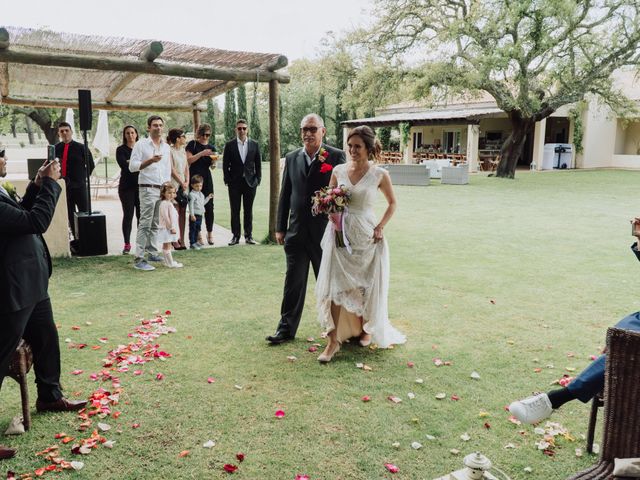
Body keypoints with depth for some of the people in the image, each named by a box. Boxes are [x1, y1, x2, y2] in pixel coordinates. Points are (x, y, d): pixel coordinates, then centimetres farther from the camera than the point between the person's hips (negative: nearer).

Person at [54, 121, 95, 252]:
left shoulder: (80, 147, -2)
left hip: (79, 186, -3)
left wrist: (84, 177, 4)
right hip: (64, 186, 3)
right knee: (70, 215, 7)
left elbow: (91, 164, 6)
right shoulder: (56, 148, 5)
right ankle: (76, 239, 14)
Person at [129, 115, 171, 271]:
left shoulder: (166, 147, 15)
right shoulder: (141, 144, -3)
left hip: (163, 190, 6)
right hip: (148, 189, -6)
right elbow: (132, 166, -9)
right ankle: (139, 259, -9)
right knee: (145, 224, -10)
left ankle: (153, 253, 18)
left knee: (155, 224, 10)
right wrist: (150, 161, -20)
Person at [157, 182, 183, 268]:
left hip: (170, 228, 10)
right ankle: (171, 263, -4)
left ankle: (167, 261, 21)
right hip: (166, 228, -10)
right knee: (167, 245, -5)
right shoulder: (164, 203, -16)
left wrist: (173, 227, 19)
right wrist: (171, 227, -20)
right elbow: (166, 217, -21)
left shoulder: (170, 203, 15)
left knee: (166, 245, 15)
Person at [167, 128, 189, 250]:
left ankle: (181, 239, 11)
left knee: (183, 211, 6)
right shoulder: (170, 150, -8)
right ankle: (174, 240, -1)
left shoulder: (183, 150, 14)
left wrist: (187, 182, 1)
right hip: (173, 184, -7)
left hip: (183, 184, 7)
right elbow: (172, 169, -11)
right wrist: (181, 183, -9)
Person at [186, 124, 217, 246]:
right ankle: (197, 234, 5)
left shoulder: (211, 148, 14)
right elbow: (189, 160, -8)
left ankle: (210, 233, 7)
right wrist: (201, 153, -17)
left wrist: (214, 161, -6)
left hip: (206, 178, 4)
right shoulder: (192, 144, 1)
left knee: (209, 206, 0)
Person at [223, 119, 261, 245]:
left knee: (248, 210, 5)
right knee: (235, 210, 3)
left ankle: (248, 236, 12)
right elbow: (225, 164, 3)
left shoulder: (254, 145, 5)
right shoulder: (229, 145, 2)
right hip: (235, 183, 0)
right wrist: (227, 180, -5)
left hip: (250, 182, 1)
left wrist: (257, 179, 0)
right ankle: (236, 236, 10)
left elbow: (258, 164, 7)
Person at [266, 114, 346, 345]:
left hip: (325, 231, -3)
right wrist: (280, 227, 7)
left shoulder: (336, 156, -5)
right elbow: (285, 195, 10)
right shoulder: (292, 158, 8)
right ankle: (286, 328, 18)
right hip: (296, 231, 3)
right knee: (293, 282, 8)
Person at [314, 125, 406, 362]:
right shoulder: (338, 171, 1)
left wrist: (380, 227, -4)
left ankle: (366, 328, 35)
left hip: (366, 236, -1)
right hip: (339, 234, 2)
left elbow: (392, 203, 7)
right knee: (335, 284, -2)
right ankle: (334, 339, 5)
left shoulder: (379, 175, -6)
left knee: (366, 285, 11)